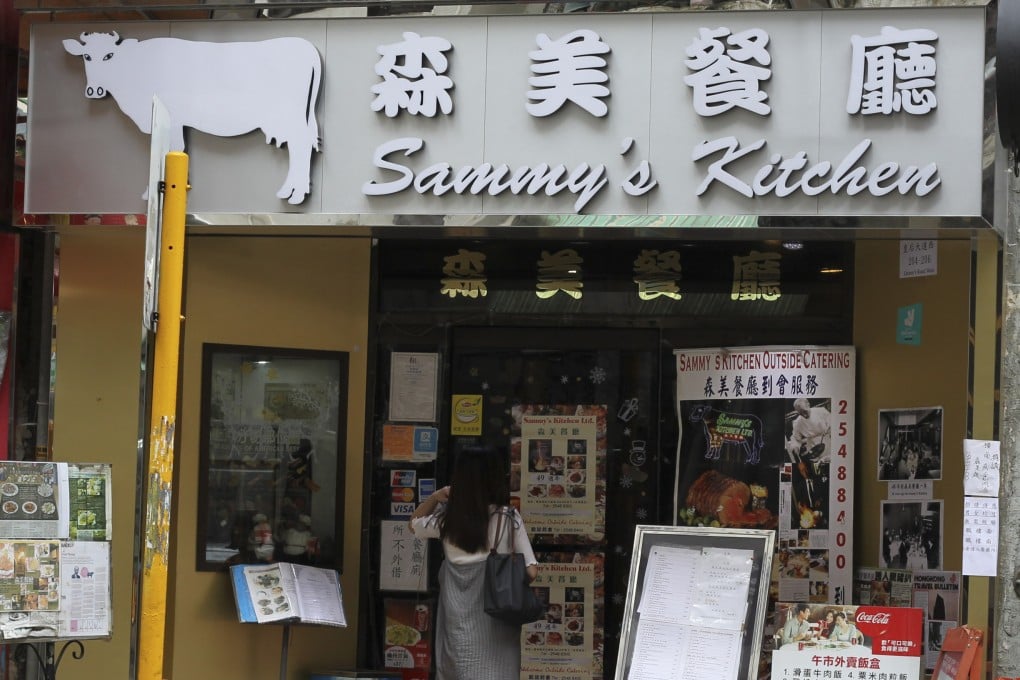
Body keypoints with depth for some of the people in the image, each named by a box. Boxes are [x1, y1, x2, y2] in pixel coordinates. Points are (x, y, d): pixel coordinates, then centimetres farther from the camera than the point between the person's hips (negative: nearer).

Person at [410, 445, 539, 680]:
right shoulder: (508, 518, -6)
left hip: (460, 621, 2)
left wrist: (435, 497, 12)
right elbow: (530, 570, -9)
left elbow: (414, 524, 21)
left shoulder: (446, 520, -1)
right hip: (496, 619, -2)